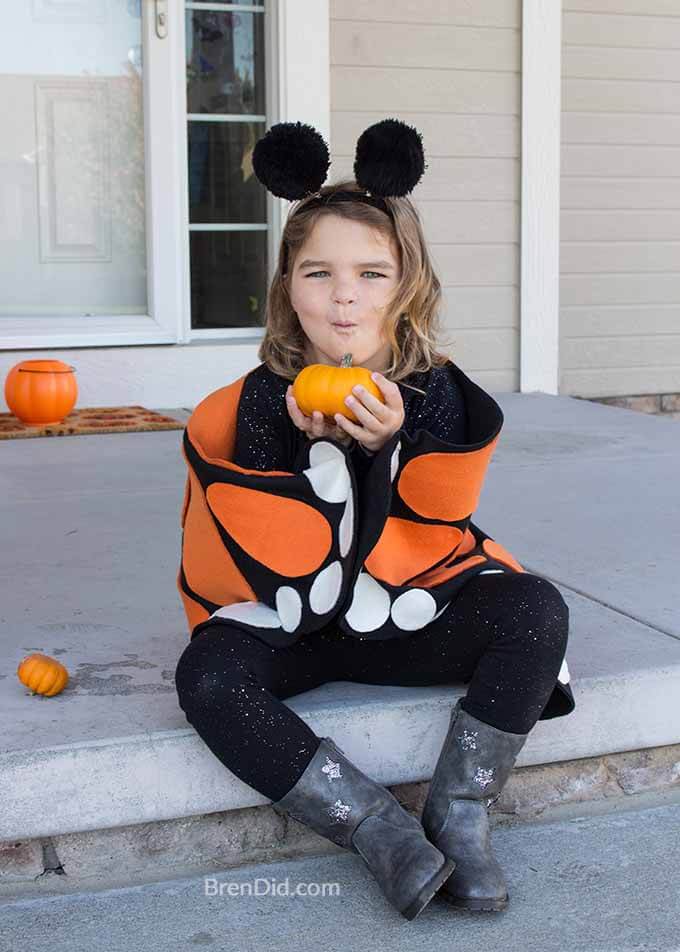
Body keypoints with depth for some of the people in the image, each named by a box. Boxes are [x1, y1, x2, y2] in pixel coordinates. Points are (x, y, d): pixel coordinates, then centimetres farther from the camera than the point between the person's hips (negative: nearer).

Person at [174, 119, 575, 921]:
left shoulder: (435, 393, -7)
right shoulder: (264, 401, -10)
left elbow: (424, 544, -10)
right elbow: (286, 563, -12)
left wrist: (384, 444, -26)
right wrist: (321, 451, -26)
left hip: (410, 616, 2)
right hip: (291, 617, -1)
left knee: (537, 611, -22)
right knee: (207, 677, -31)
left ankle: (457, 818, -13)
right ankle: (381, 832, -22)